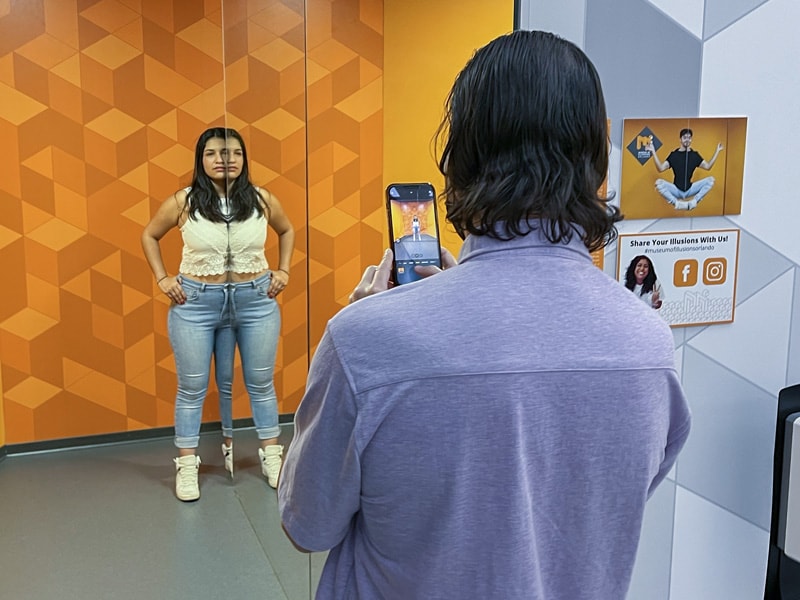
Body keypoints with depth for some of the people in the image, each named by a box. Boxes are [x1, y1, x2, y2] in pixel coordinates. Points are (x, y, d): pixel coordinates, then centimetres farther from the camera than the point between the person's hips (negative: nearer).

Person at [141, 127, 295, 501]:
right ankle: (187, 466, 18)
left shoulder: (262, 200, -2)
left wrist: (283, 270, 8)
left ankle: (272, 457, 25)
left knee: (260, 383, 11)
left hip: (256, 300, 1)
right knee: (192, 387, 7)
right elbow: (149, 236, 9)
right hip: (197, 303, -1)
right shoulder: (183, 202, -6)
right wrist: (163, 279, 0)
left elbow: (287, 231, 18)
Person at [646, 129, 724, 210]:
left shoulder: (695, 155, 5)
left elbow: (707, 166, 3)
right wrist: (653, 152, -18)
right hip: (676, 190, -2)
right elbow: (661, 168, -11)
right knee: (658, 183, -29)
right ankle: (677, 203, -23)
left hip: (689, 189, 2)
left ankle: (694, 202, -17)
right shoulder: (673, 155, -3)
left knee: (710, 180, -16)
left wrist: (717, 151, 1)